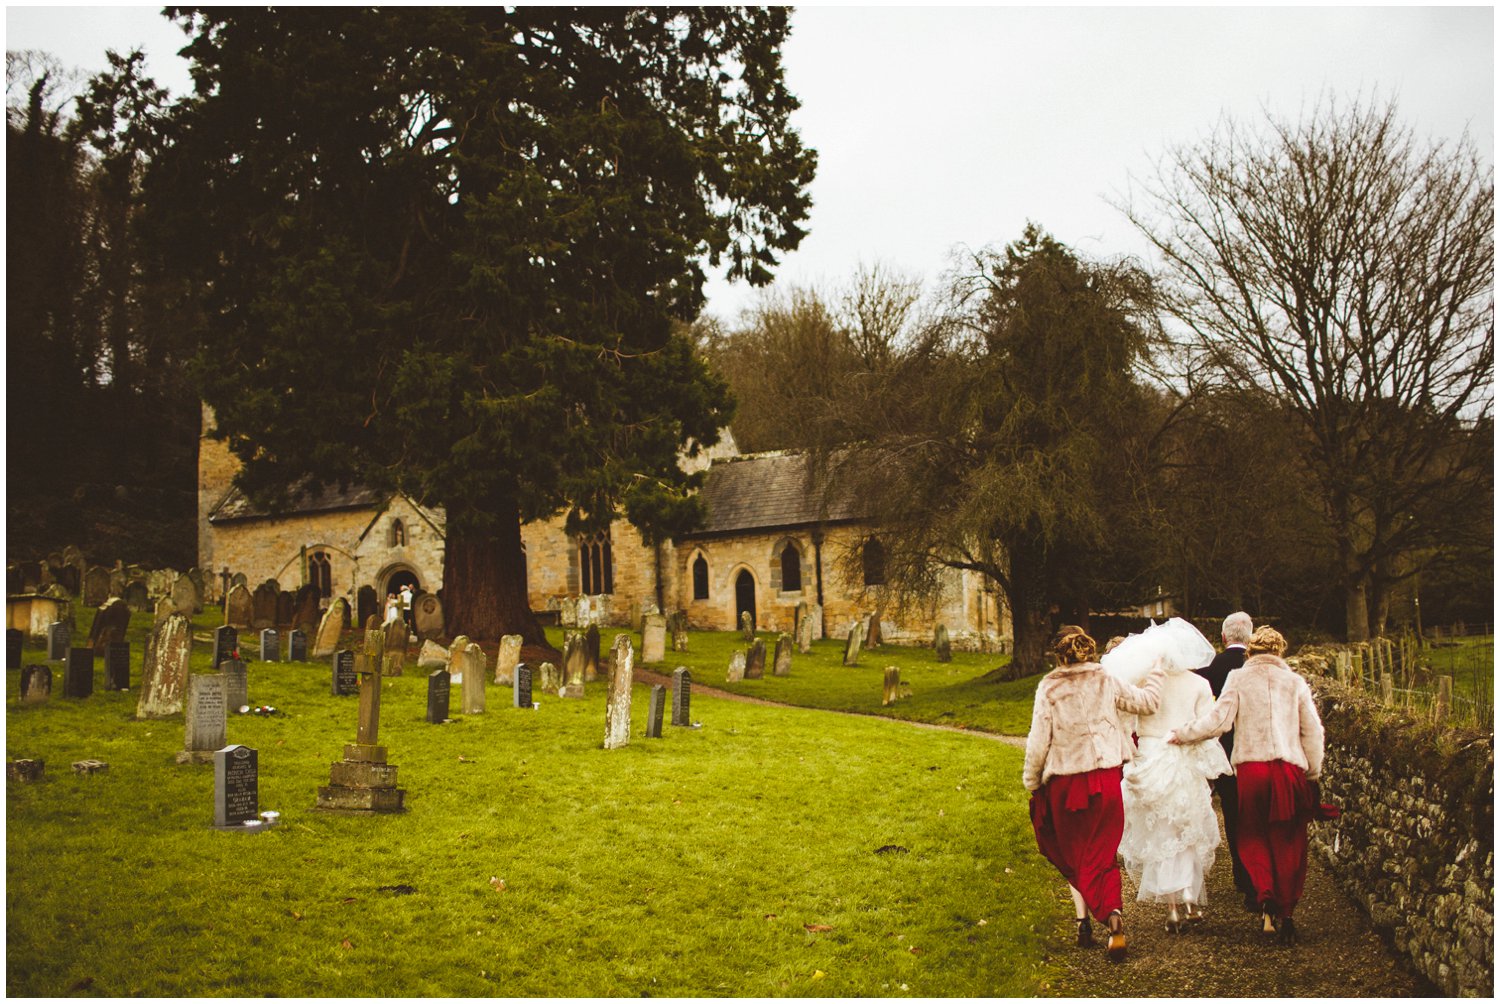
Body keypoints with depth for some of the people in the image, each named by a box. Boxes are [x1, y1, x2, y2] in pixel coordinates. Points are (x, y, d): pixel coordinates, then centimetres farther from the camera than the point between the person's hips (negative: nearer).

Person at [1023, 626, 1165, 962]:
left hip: (1064, 782, -1)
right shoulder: (1106, 681, -2)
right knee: (1102, 856, 4)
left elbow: (1038, 739, -7)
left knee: (1072, 855, 18)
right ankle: (1113, 912, -20)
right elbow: (1147, 702, 9)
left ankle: (1083, 921, 17)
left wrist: (1032, 779, 6)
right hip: (1105, 779, 1)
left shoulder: (1049, 687, -6)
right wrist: (1156, 672, 26)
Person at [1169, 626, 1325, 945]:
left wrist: (1179, 735, 5)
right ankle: (1285, 914, 10)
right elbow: (1313, 731, 9)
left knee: (1253, 838, 11)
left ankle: (1267, 898, -11)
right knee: (1289, 844, 9)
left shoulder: (1239, 678, 3)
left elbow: (1218, 721, -6)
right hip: (1291, 769, 2)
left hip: (1251, 767, -1)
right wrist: (1313, 773, 18)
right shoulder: (1296, 682, 10)